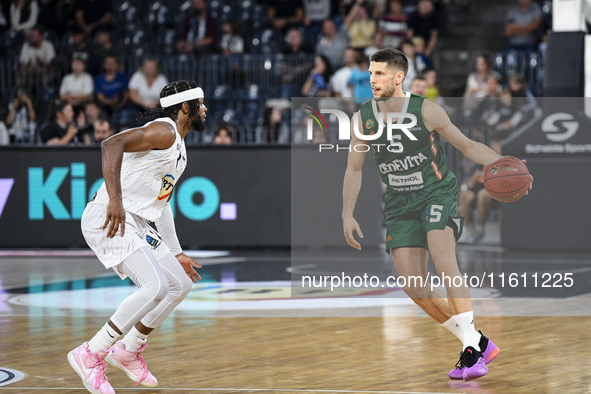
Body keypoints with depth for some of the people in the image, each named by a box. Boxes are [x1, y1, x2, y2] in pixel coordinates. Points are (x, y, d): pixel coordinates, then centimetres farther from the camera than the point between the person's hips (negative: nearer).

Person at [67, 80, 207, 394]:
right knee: (156, 286, -23)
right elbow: (112, 144, -28)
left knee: (179, 284, 12)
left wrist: (177, 254, 30)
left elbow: (161, 204, 29)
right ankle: (90, 355, -15)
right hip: (108, 219, -10)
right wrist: (115, 199, -36)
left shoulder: (178, 150, 21)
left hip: (134, 223, 10)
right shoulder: (164, 131, -12)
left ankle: (128, 352, 22)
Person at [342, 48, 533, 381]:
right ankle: (479, 344, 8)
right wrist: (348, 214, 2)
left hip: (437, 193, -4)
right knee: (413, 286, -6)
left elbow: (468, 146, -2)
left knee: (444, 261, -28)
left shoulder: (426, 111, -12)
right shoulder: (363, 119, -3)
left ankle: (472, 350, -25)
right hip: (400, 204, 4)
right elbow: (354, 170, 9)